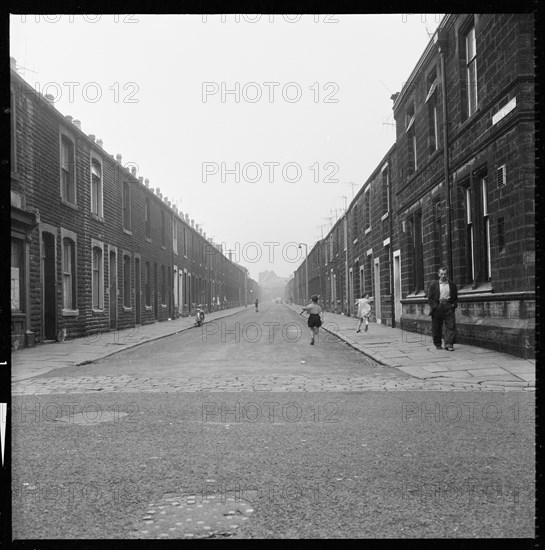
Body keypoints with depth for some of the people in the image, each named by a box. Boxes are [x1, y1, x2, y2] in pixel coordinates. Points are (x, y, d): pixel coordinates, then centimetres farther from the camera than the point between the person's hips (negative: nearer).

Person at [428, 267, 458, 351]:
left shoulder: (452, 285, 12)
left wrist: (454, 305, 2)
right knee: (437, 327, 3)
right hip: (437, 308, -1)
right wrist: (435, 306, -8)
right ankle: (438, 344, 16)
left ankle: (449, 344, -9)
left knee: (451, 326, -8)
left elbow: (455, 297, 17)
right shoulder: (433, 284, 5)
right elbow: (430, 298, 3)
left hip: (448, 307, 1)